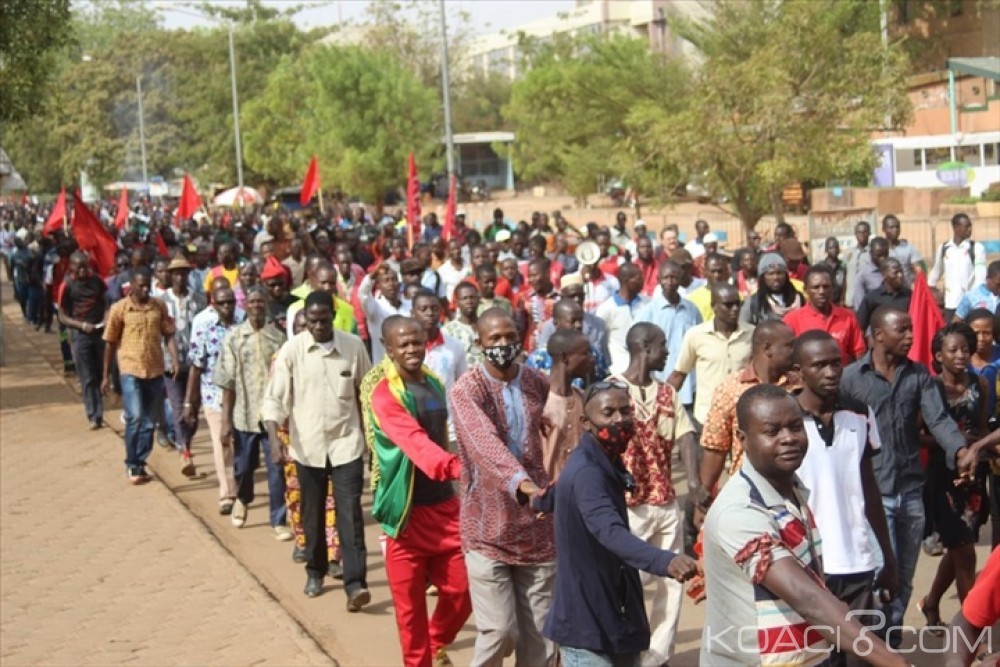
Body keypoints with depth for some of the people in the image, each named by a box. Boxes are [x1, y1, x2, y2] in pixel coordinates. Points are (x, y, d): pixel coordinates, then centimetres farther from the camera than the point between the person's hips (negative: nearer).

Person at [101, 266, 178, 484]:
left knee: (149, 422, 9)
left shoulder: (159, 306, 4)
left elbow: (169, 335, 7)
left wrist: (175, 359, -10)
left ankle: (140, 463, 22)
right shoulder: (119, 309, -3)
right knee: (135, 418, -13)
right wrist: (106, 376, 3)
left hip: (155, 370, 3)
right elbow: (110, 343, 3)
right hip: (131, 370, -3)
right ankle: (131, 465, 3)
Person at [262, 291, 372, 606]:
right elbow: (274, 398, -7)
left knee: (350, 515, -8)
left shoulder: (353, 346, -5)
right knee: (312, 515, 14)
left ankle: (355, 583, -9)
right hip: (308, 445, 1)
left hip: (346, 443, -1)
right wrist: (274, 438, -20)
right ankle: (315, 571, 33)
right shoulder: (292, 349, -7)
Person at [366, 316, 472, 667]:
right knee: (410, 603, 4)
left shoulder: (435, 385, 8)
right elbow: (416, 442, -32)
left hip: (444, 504, 6)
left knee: (461, 591, 7)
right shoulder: (385, 395, -17)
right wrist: (456, 467, -47)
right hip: (408, 510, -6)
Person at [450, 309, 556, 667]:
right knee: (499, 631, -5)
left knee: (540, 632, 7)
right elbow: (486, 443, -31)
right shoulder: (466, 390, -13)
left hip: (536, 525, 4)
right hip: (488, 527, -4)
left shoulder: (539, 384, 3)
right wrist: (521, 483, -47)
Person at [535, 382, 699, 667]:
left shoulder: (605, 463, 8)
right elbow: (610, 531, -43)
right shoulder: (586, 471, -24)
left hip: (614, 617, 10)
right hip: (586, 623, -10)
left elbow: (545, 501, 25)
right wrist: (665, 561, -58)